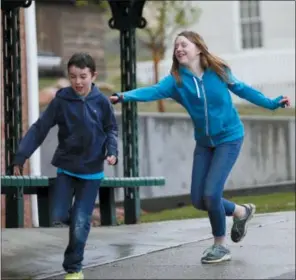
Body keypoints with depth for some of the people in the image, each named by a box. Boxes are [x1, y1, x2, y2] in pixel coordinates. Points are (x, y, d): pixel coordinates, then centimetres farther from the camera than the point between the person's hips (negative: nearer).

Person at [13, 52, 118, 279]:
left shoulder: (102, 102, -8)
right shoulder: (61, 101, -9)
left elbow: (111, 130, 5)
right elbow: (39, 129, -6)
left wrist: (112, 151, -13)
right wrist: (21, 155, -12)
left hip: (92, 171, -1)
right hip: (66, 168, 1)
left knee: (80, 223, -3)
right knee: (59, 217, -6)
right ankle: (79, 220, 30)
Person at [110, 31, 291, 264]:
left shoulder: (219, 70, -13)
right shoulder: (176, 80, -11)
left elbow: (241, 88, 3)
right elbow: (153, 91, -29)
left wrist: (271, 103, 5)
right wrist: (124, 96, -47)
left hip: (229, 138, -4)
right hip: (204, 142, 4)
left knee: (211, 194, -15)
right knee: (199, 199, 3)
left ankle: (220, 246, 6)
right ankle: (241, 212, 30)